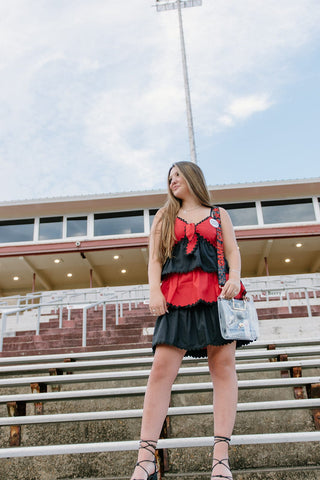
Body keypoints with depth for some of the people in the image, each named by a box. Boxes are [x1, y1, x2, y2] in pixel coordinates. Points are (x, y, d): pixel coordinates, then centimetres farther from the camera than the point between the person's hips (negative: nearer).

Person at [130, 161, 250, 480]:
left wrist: (235, 277, -11)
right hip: (175, 296, 0)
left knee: (223, 364, -8)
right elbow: (155, 257, 12)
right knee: (161, 369, -11)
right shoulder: (164, 216, 23)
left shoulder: (218, 215, 21)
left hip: (215, 293, 1)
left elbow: (232, 251, 10)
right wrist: (154, 290, -4)